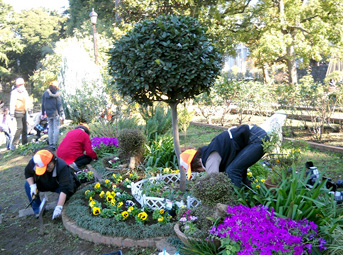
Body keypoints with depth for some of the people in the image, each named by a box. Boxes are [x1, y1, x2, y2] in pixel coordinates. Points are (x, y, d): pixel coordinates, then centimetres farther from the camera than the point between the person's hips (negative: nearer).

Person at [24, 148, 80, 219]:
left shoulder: (62, 166, -38)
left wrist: (59, 207, -48)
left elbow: (64, 189, -42)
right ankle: (38, 211, -7)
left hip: (57, 186, -4)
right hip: (43, 184, 4)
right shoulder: (33, 162, -27)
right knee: (27, 185, -19)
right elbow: (28, 173, -5)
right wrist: (32, 185, -23)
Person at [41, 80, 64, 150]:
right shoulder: (57, 94, -9)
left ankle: (51, 144, 16)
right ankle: (55, 144, -5)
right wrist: (61, 114, -8)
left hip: (48, 113, 5)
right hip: (55, 113, -5)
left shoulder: (45, 94, 7)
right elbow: (59, 105, -10)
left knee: (50, 128, 13)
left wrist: (43, 113, 19)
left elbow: (43, 104, 12)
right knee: (56, 128, -1)